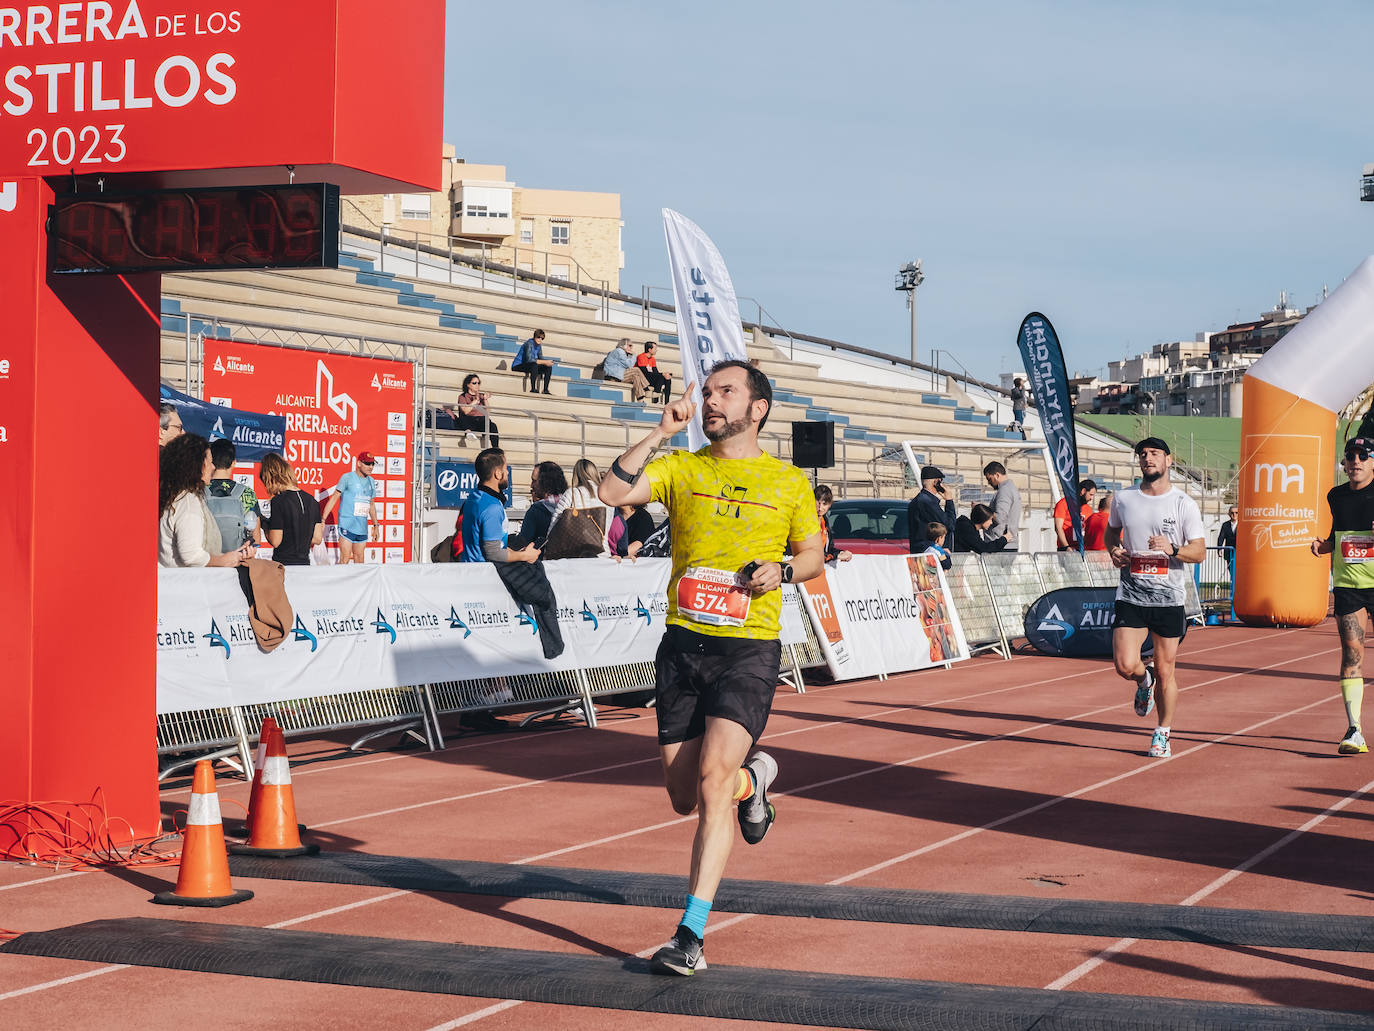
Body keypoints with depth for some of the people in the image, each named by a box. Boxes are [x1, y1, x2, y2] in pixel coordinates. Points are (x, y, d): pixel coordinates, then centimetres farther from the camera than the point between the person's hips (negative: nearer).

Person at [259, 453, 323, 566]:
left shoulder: (278, 501, -13)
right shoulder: (311, 500, 6)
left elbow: (275, 542, -12)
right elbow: (317, 539, 8)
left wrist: (265, 525, 6)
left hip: (283, 563, -6)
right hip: (305, 562, 6)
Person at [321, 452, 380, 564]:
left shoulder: (371, 481, 14)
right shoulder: (347, 478, -5)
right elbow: (334, 498, -6)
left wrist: (376, 525, 23)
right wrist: (323, 519, -13)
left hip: (362, 527, 6)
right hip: (347, 525, -6)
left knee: (360, 559, 8)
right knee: (345, 559, -11)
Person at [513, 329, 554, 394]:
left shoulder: (538, 345, 5)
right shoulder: (529, 343, -21)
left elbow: (541, 358, 7)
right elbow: (529, 359, -31)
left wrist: (547, 362, -17)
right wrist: (545, 362, -28)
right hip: (517, 366, -9)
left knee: (548, 367, -2)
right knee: (534, 365, -37)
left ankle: (545, 390, -4)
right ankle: (533, 389, -33)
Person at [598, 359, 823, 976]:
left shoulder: (789, 483, 6)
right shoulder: (681, 468, 6)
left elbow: (814, 554, 16)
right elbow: (612, 492, -9)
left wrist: (783, 569, -6)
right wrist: (661, 432, -10)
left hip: (750, 650, -3)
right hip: (683, 643, 3)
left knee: (713, 777, -20)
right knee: (684, 797, 9)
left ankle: (691, 934, -16)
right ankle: (754, 777, 44)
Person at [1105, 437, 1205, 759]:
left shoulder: (1185, 504, -2)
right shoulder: (1123, 499, 5)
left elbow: (1199, 552, -3)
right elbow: (1111, 530, 24)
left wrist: (1172, 549, -22)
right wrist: (1113, 550, 2)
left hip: (1169, 599, -1)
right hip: (1131, 596, 1)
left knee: (1166, 672, 3)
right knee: (1126, 666, -13)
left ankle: (1162, 735, 22)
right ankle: (1144, 680, 24)